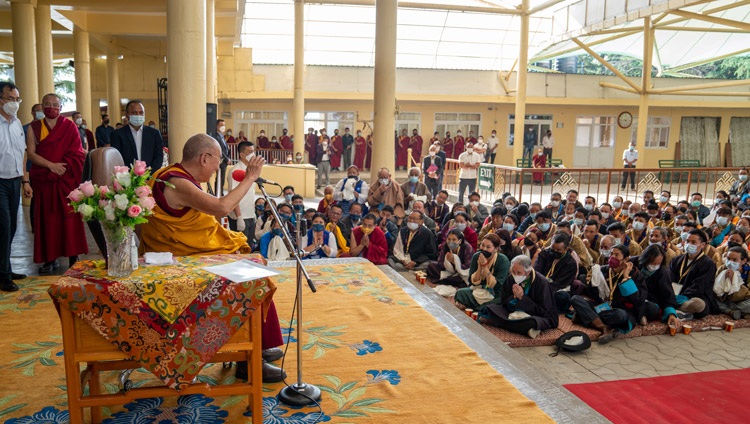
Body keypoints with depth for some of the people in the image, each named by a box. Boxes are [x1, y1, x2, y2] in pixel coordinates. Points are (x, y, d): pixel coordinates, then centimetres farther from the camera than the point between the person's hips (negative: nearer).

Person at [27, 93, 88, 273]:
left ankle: (73, 258, 6)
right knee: (47, 219, 3)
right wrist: (51, 165, -15)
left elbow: (75, 154, -2)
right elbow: (31, 153, -1)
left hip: (66, 180, -1)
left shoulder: (70, 127, 4)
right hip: (43, 181, 2)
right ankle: (50, 259, 8)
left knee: (69, 218, 0)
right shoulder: (34, 128, 8)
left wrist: (61, 168, -15)